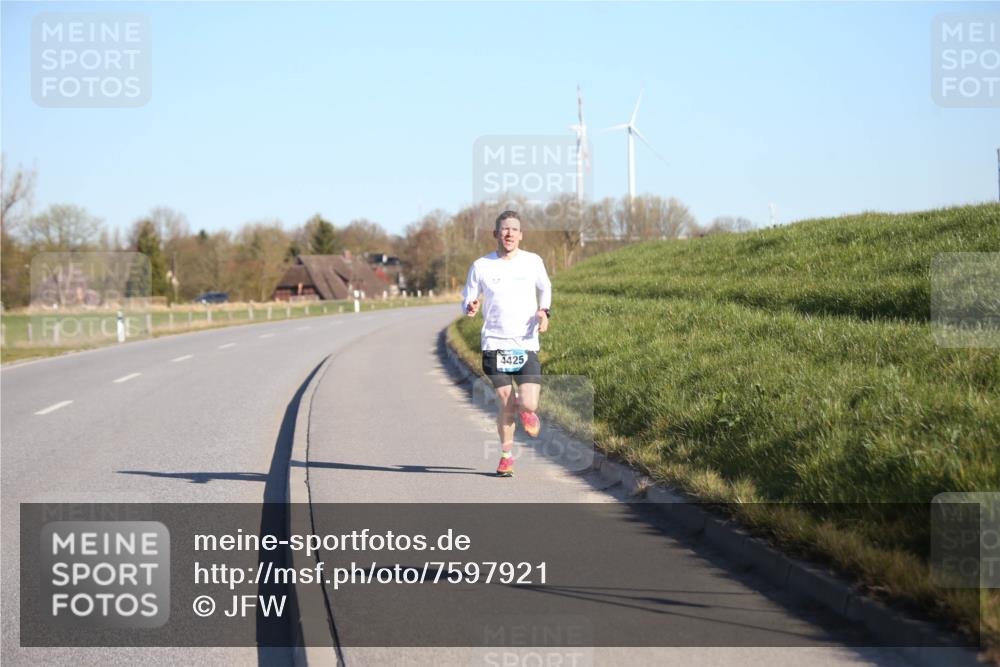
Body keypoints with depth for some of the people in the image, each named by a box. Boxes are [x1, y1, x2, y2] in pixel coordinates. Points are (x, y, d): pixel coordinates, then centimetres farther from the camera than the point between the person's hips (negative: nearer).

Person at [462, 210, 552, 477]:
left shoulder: (533, 262, 4)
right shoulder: (481, 266, 1)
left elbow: (545, 288, 22)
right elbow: (467, 300, 10)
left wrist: (544, 311, 3)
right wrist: (470, 307, -15)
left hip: (526, 344, 0)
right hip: (495, 344, 0)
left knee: (528, 405, -11)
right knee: (506, 403, -4)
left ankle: (527, 412, 28)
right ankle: (506, 455, 17)